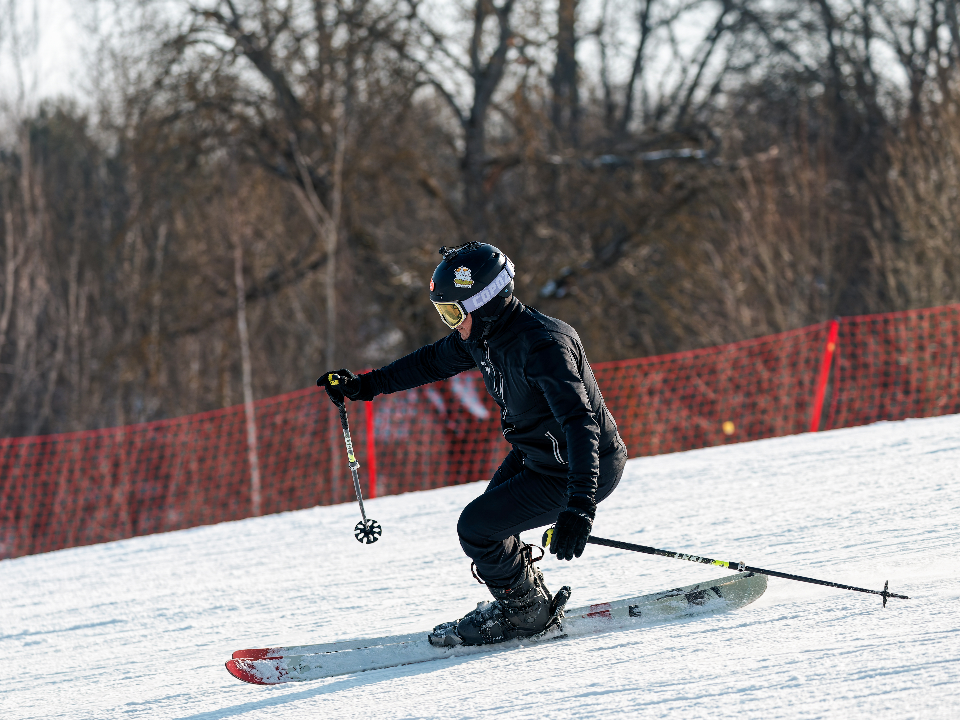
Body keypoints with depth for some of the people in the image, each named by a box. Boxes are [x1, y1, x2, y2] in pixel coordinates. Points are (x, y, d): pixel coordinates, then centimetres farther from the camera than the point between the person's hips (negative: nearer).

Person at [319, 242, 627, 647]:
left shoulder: (542, 346, -32)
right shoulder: (481, 336, -4)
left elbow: (579, 422, -40)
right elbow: (432, 361, 17)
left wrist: (579, 506, -49)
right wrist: (364, 386, 22)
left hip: (583, 470, -9)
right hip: (533, 454, 9)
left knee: (477, 527, -11)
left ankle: (527, 613, 10)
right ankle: (521, 600, 31)